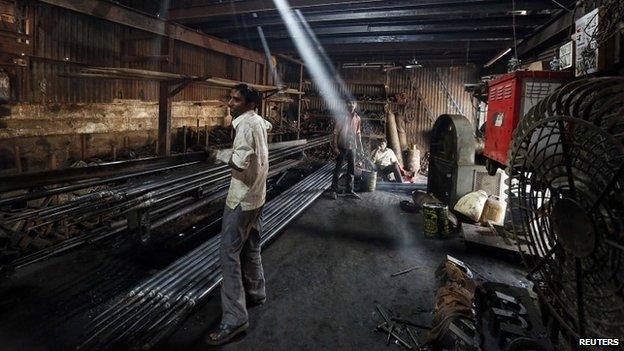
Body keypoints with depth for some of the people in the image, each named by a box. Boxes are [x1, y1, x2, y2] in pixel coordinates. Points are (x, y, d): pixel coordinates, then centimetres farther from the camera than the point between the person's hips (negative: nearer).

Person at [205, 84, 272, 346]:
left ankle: (234, 317, -6)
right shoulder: (258, 120, 9)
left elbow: (240, 162, -28)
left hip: (242, 198, -10)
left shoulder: (246, 125, -19)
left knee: (229, 252, -9)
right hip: (256, 196, 10)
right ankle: (255, 293, 36)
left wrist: (219, 154, -14)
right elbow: (268, 126, 34)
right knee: (250, 248, 20)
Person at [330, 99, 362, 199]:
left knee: (351, 170, 10)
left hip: (352, 147, 5)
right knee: (338, 169, 3)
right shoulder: (342, 117, -7)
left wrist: (360, 146, 12)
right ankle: (333, 189, 13)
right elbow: (335, 133, -8)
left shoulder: (357, 118, 7)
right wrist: (335, 147, -13)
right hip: (342, 147, -5)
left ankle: (350, 190, 21)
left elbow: (358, 133, 14)